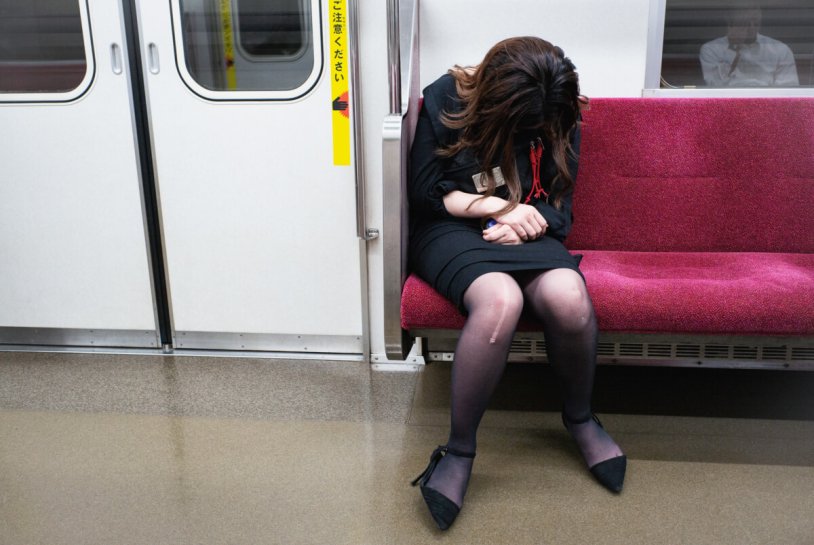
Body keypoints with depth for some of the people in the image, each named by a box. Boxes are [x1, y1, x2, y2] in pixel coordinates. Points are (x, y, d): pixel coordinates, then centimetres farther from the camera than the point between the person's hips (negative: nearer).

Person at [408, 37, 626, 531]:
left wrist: (524, 224, -16)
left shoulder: (558, 119, 1)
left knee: (569, 298, -31)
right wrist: (498, 206, -16)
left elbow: (558, 207, 6)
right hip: (452, 230, -3)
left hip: (525, 232, 3)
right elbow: (425, 192, -6)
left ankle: (580, 416, -1)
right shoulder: (445, 100, -8)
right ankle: (459, 449, -20)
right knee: (500, 300, -37)